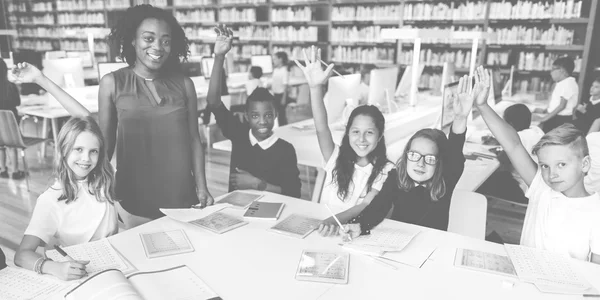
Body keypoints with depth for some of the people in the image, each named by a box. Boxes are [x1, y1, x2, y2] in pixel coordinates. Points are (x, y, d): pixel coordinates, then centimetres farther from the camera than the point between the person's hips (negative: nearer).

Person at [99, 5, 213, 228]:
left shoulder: (184, 84, -1)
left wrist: (202, 188, 0)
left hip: (182, 195, 1)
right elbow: (106, 142, 4)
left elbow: (194, 140, 3)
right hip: (134, 198, -1)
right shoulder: (112, 83, -3)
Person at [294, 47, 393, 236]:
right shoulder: (336, 157, 2)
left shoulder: (385, 170, -4)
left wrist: (336, 219, -33)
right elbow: (321, 128, -13)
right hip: (323, 225, 0)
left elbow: (367, 205, -15)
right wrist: (316, 87, -27)